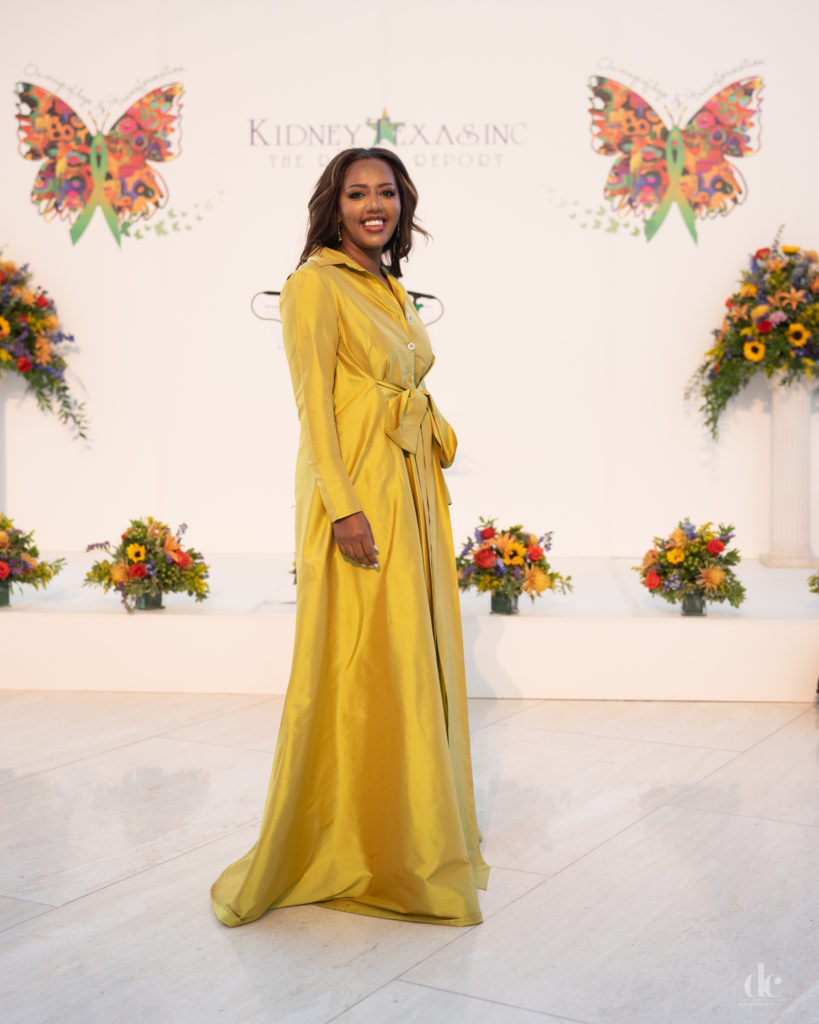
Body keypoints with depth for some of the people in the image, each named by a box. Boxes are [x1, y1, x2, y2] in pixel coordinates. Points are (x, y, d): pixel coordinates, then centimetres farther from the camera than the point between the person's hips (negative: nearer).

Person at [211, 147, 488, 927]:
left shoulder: (391, 289, 18)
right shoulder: (315, 283, -7)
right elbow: (314, 401, -15)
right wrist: (344, 506, -23)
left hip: (411, 489, 8)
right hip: (354, 488, -8)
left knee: (413, 655, 13)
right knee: (359, 663, -4)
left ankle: (412, 829, 28)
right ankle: (342, 845, 10)